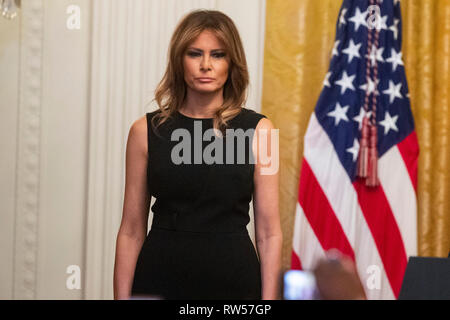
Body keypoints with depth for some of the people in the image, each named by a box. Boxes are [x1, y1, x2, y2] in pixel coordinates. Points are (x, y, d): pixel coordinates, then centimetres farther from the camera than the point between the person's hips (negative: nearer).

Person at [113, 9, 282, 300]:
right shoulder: (147, 131, 1)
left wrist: (269, 298, -8)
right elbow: (131, 231, 2)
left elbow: (269, 233, -2)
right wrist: (122, 296, -3)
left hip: (233, 278, 0)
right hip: (160, 277, 1)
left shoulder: (258, 129, -2)